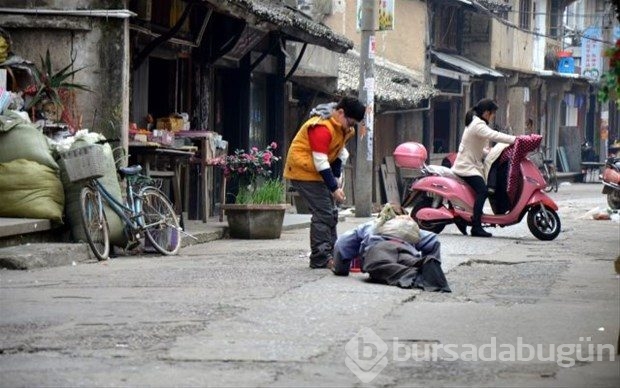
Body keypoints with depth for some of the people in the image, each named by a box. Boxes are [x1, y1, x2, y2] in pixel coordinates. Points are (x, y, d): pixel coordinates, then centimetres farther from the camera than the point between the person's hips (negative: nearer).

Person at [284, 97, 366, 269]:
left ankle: (330, 254, 17)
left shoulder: (343, 127, 4)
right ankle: (320, 259, -12)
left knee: (331, 213, 11)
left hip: (319, 172, 10)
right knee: (323, 213, -14)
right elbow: (320, 162, -28)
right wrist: (334, 188, -25)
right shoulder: (322, 127, -27)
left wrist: (336, 179, -1)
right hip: (304, 171, -10)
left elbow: (340, 153, 10)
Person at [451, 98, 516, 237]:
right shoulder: (478, 125, -15)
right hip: (467, 167, -11)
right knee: (482, 190, -26)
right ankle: (476, 227, -32)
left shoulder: (475, 123, 19)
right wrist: (515, 140, -32)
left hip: (472, 164, 11)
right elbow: (494, 135, -31)